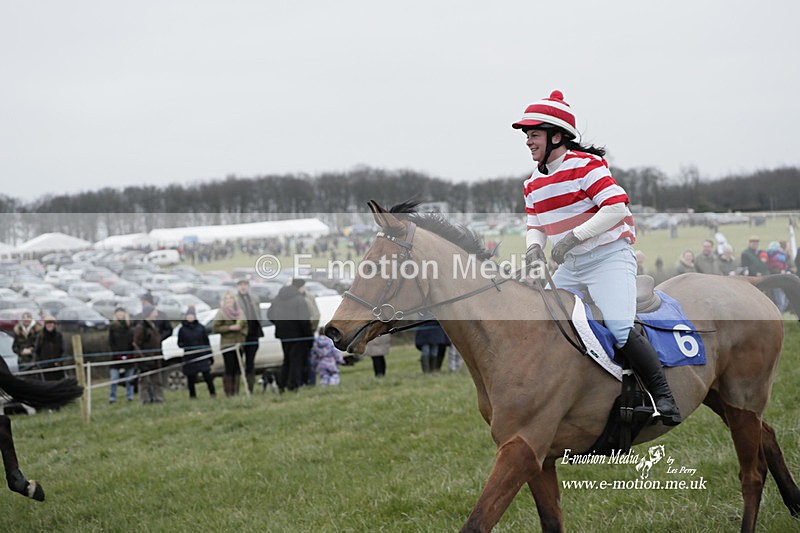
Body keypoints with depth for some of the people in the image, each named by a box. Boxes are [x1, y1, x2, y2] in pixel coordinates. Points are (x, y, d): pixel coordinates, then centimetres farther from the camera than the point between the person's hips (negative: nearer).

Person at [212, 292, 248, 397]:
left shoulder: (239, 312, 11)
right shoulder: (221, 312, -3)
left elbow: (245, 325, 17)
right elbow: (215, 328, -8)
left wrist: (243, 336, -1)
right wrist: (230, 328, -16)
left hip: (239, 344, 5)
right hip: (227, 344, -5)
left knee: (238, 368, 4)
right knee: (229, 369, -8)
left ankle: (236, 392, 11)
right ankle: (228, 393, -4)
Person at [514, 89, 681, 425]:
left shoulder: (585, 165, -13)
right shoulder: (533, 184, 10)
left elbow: (617, 206, -22)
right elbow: (536, 225, 17)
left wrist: (574, 236, -25)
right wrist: (534, 246, -7)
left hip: (609, 258, -8)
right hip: (570, 268, 8)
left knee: (620, 329, -24)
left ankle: (663, 396, -16)